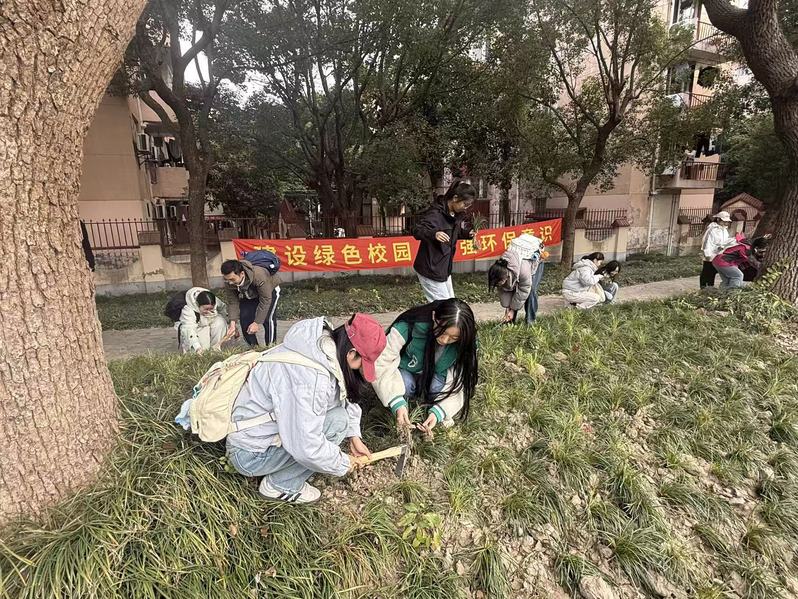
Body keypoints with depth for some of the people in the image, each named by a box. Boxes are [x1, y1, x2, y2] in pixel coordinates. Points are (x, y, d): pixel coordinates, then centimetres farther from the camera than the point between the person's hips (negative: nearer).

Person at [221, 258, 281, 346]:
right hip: (249, 295, 5)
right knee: (245, 319, -7)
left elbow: (265, 301, -35)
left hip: (270, 291, -5)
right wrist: (232, 323, -26)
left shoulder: (259, 276, -43)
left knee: (268, 319, -21)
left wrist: (257, 323, -33)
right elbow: (232, 301, -18)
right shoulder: (230, 281, -27)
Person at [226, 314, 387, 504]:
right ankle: (280, 486, -1)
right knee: (337, 421, -19)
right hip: (249, 455, -9)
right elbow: (306, 448, -31)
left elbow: (346, 395, 7)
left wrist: (354, 436, 3)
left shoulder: (324, 344, -7)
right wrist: (343, 464, -14)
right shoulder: (309, 377, -34)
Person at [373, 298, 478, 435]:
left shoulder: (465, 343, -24)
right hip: (405, 373, -1)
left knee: (438, 387, -31)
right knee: (405, 384, -34)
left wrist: (438, 411, -37)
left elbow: (457, 383, -23)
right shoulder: (407, 327, -34)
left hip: (434, 378, 2)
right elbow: (382, 363, -32)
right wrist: (397, 402, -41)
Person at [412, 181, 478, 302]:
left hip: (444, 268, 9)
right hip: (430, 269, -9)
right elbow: (417, 230, -27)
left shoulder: (456, 214, 7)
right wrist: (434, 234, -46)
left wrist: (467, 233, 1)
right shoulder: (435, 212, -20)